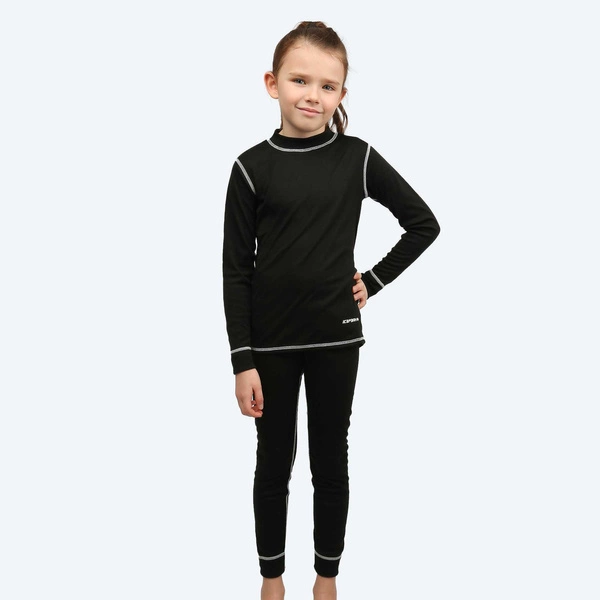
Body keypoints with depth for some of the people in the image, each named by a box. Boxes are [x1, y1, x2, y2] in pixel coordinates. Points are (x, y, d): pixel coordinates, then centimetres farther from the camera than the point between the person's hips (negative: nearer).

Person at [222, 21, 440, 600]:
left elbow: (424, 223, 5)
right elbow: (236, 270, -5)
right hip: (270, 342, 0)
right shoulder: (252, 167, -6)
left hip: (335, 338, 1)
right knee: (274, 461, 13)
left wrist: (374, 279, -2)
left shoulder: (357, 158, -3)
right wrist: (243, 361, -7)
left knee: (331, 460, 12)